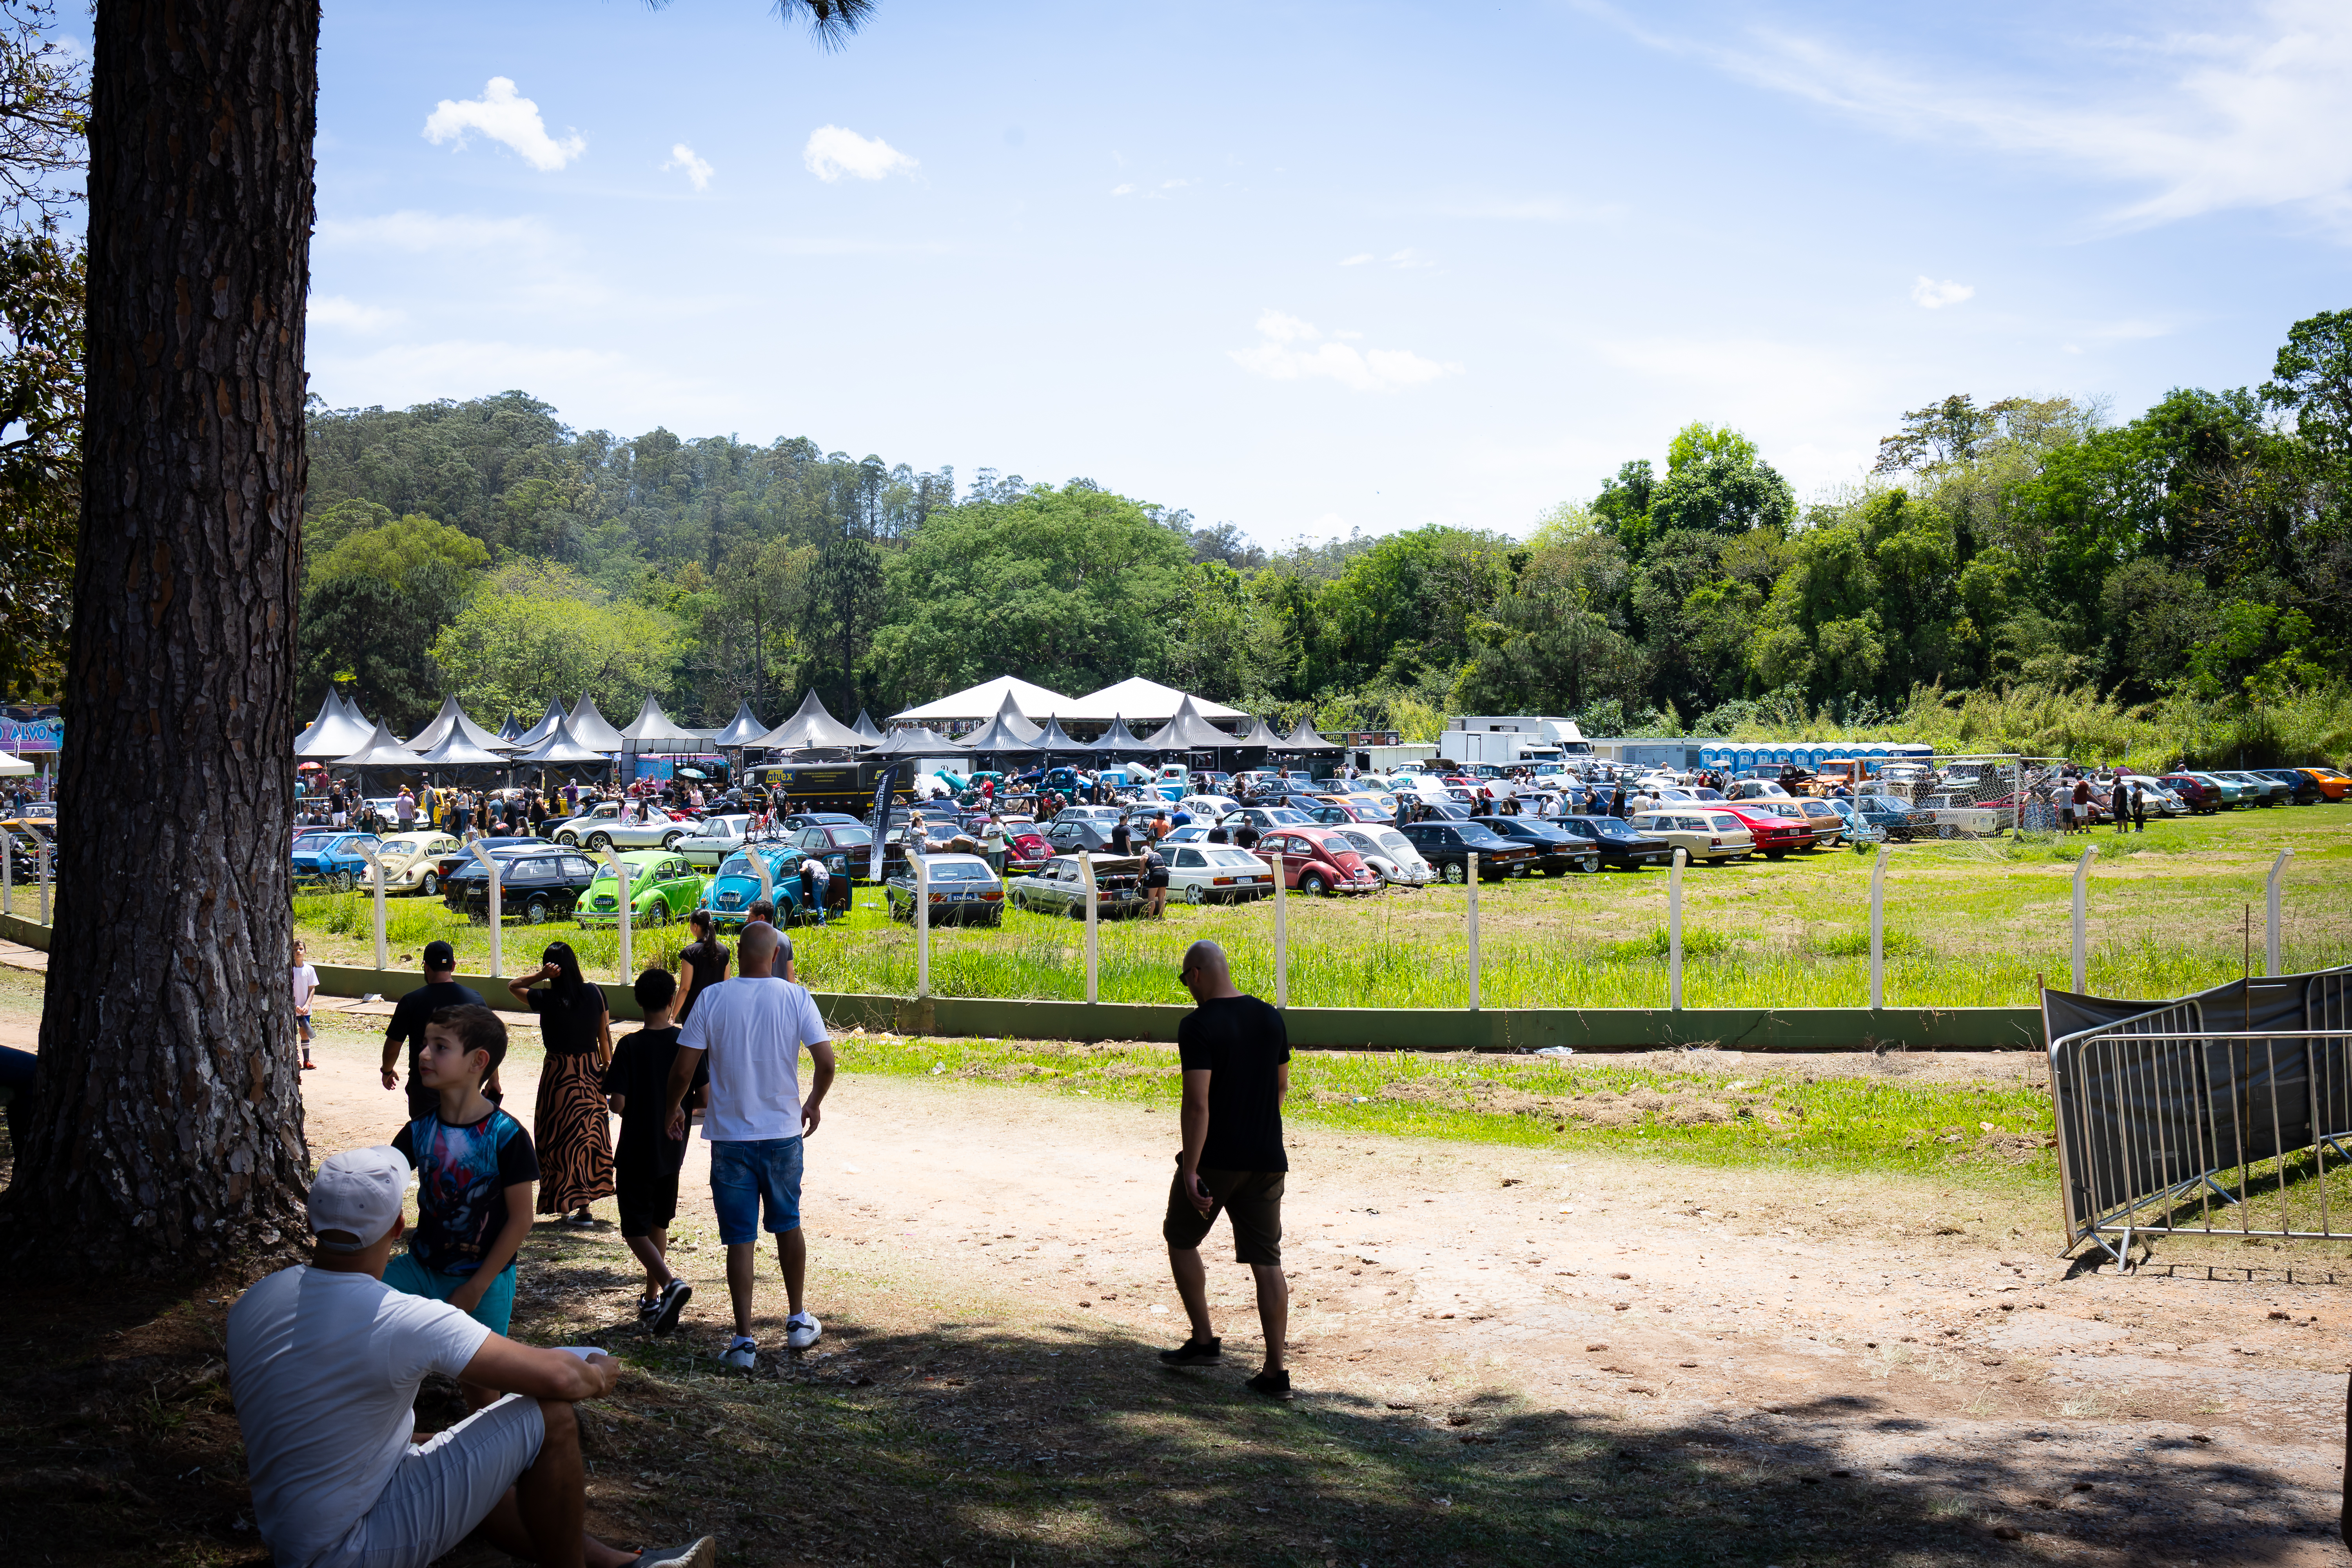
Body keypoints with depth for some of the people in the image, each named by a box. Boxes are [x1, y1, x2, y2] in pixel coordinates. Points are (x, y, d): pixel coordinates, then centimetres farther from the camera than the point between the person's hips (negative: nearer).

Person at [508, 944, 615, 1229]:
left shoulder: (547, 1000, -13)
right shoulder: (595, 994, -4)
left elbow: (513, 986, 3)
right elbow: (606, 1036, 2)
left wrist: (540, 976, -11)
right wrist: (608, 1067, 14)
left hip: (560, 1074, -4)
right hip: (592, 1073, 4)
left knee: (563, 1141, 5)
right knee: (591, 1138, 14)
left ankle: (575, 1207, 4)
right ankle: (586, 1203, 20)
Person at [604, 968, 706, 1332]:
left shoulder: (630, 1046, -15)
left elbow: (617, 1103, -18)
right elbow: (704, 1098, -7)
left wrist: (612, 1105, 5)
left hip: (636, 1153, -4)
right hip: (672, 1150, 4)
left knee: (635, 1231, 3)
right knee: (658, 1224, 19)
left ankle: (670, 1283, -20)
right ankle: (652, 1300, 26)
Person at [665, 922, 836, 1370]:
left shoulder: (712, 1000, -8)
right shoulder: (796, 998, -6)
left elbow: (683, 1069, -8)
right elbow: (826, 1063, -10)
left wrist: (673, 1109, 11)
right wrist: (814, 1103, 10)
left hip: (731, 1136, -1)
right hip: (784, 1134, 1)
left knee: (741, 1239, 5)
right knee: (788, 1225, 19)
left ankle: (744, 1341, 4)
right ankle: (799, 1322, 29)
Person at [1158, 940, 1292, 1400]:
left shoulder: (1198, 1026, -14)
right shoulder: (1270, 1018, 7)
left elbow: (1198, 1103, -21)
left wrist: (1190, 1170, -20)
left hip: (1215, 1157, -5)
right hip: (1267, 1158, 5)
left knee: (1181, 1239, 18)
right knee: (1267, 1259, 5)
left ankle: (1204, 1340, 19)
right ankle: (1275, 1371, 2)